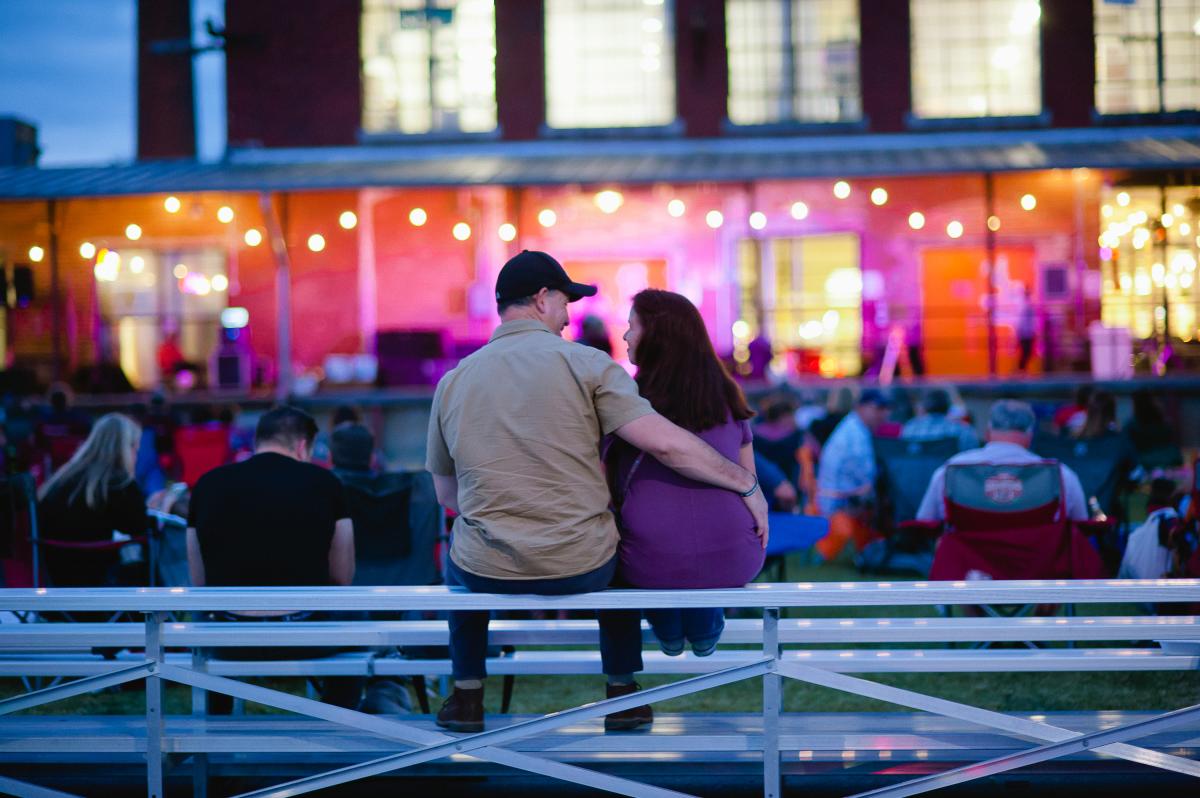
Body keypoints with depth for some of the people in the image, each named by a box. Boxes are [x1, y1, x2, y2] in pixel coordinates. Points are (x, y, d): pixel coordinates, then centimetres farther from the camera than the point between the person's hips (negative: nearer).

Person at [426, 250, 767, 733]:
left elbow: (446, 495, 12)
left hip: (488, 573, 2)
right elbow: (666, 444, -14)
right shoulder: (584, 363, -7)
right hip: (581, 570, -1)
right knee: (616, 555, 35)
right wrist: (746, 485, -2)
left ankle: (467, 697, 35)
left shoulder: (453, 382, 3)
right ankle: (623, 695, 34)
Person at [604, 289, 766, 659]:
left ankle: (668, 630, 44)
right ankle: (705, 628, 41)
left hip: (652, 568, -3)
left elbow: (607, 489, -1)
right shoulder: (729, 397, 4)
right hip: (735, 563, 3)